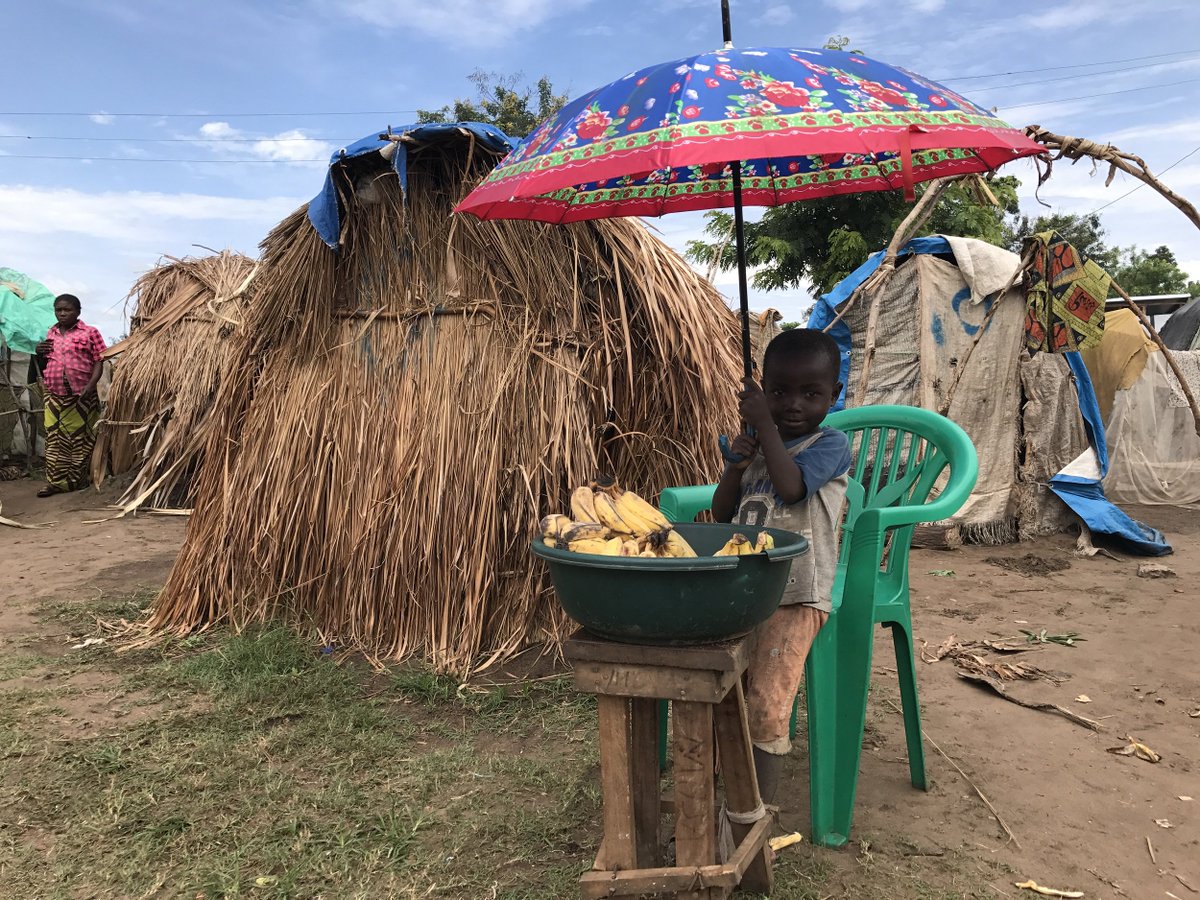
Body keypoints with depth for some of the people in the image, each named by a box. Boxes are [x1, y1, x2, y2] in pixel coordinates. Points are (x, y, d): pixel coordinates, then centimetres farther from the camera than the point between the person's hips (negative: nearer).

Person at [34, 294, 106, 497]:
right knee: (55, 439, 4)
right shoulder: (50, 335, 15)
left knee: (81, 438, 4)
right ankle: (56, 481, 9)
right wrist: (40, 354, 2)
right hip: (53, 396, 4)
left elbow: (98, 362, -5)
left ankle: (78, 480, 14)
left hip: (81, 396, -4)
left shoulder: (89, 333, -1)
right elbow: (43, 368, 23)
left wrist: (90, 385, -19)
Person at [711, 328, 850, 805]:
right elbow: (722, 513, 14)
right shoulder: (757, 445, 15)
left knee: (765, 709, -15)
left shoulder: (831, 444, -4)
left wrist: (764, 425, -15)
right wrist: (735, 465, -3)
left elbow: (790, 487, -23)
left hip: (796, 598, -6)